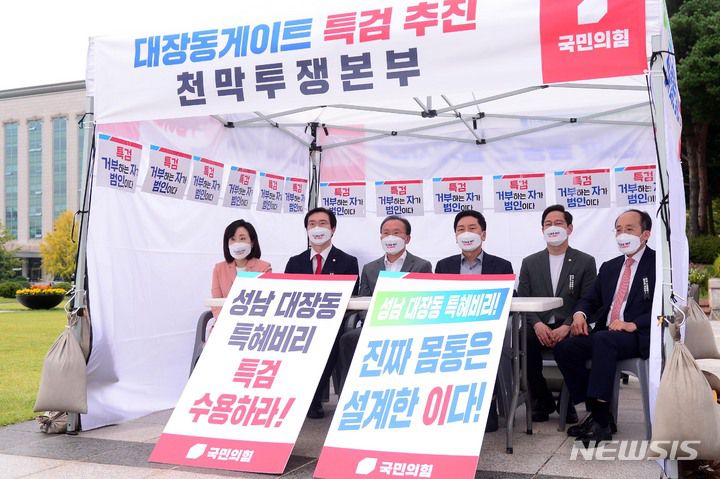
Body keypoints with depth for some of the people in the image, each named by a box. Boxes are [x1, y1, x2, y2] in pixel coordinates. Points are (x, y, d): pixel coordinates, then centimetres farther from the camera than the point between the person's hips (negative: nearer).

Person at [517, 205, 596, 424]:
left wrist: (567, 327, -17)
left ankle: (567, 403, -9)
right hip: (539, 328, 2)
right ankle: (543, 402, -10)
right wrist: (537, 324, -14)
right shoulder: (530, 263, 15)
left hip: (570, 330, -1)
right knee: (524, 341, -31)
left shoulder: (585, 262, 9)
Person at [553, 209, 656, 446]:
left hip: (638, 336, -7)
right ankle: (599, 415, -12)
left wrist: (633, 324, -21)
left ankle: (601, 419, -33)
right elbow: (590, 299, 23)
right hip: (604, 333, 7)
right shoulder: (609, 267, 22)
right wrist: (580, 313, -1)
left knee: (603, 340, -37)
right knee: (564, 348, -18)